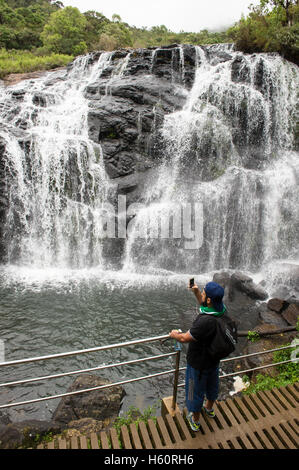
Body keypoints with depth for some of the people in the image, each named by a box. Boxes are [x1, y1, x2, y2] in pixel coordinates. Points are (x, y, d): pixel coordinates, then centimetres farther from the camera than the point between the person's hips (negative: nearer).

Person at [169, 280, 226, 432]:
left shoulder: (205, 321, -42)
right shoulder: (221, 309, -17)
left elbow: (185, 338, -29)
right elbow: (205, 306, 7)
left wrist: (174, 335, -8)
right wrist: (196, 292, -5)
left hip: (199, 363, -7)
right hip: (214, 358, 8)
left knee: (196, 391, 19)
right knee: (212, 384, 32)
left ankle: (195, 421, 43)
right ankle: (209, 408, 60)